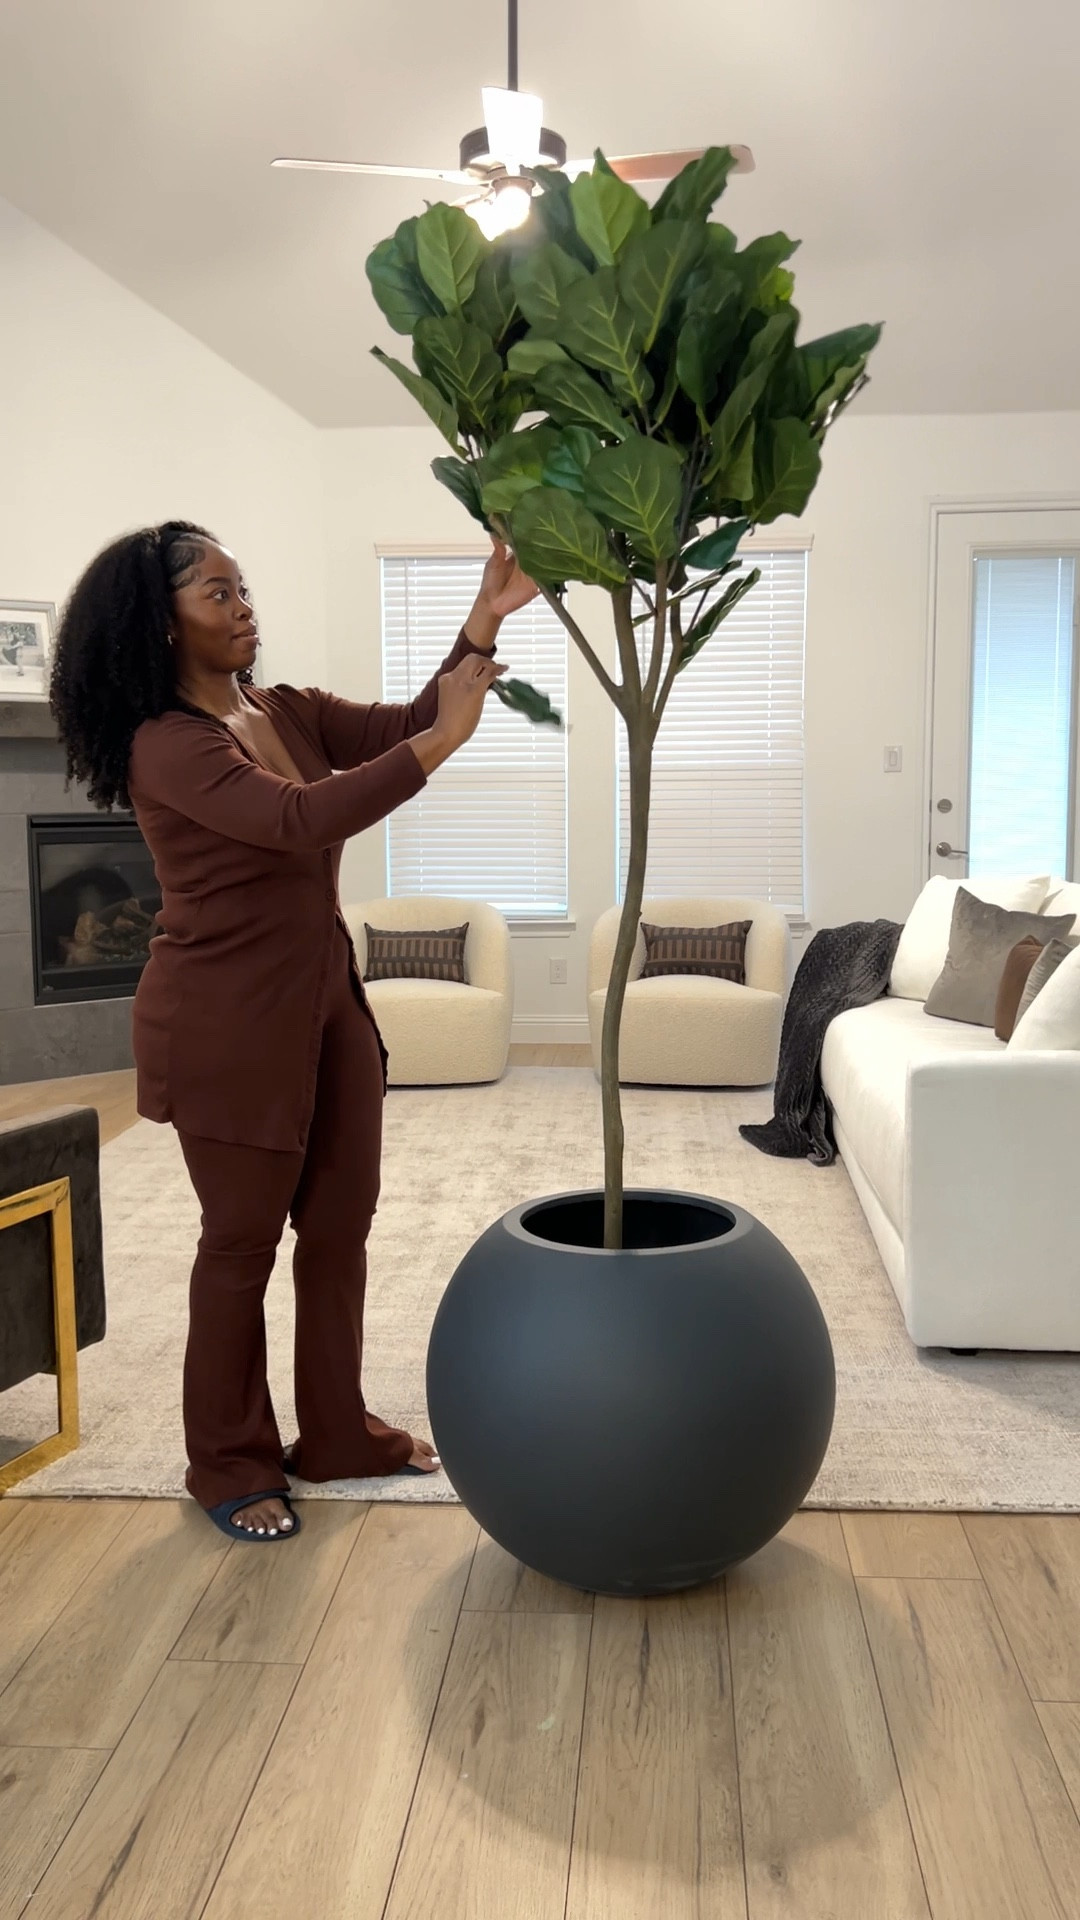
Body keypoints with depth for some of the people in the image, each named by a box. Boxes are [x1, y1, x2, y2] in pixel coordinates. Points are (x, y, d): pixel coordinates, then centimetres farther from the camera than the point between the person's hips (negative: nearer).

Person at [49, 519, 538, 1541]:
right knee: (242, 1238, 5)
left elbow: (403, 724, 1)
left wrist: (483, 623, -12)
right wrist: (441, 743, -31)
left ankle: (337, 1433, 31)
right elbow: (300, 821, -31)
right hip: (225, 1024, -8)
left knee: (339, 1224, 14)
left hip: (327, 1003, 8)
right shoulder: (166, 746, -17)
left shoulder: (291, 713, 8)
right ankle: (229, 1463, 25)